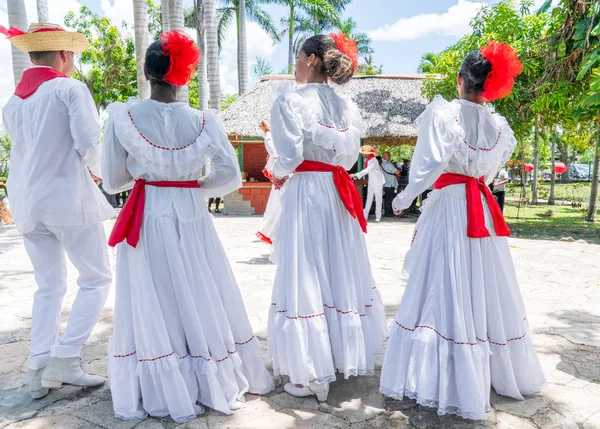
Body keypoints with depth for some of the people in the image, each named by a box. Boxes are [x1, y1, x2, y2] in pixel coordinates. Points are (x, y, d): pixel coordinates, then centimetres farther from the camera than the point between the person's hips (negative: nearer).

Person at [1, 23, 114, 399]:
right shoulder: (71, 89, -6)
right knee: (97, 279, 4)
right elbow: (88, 140, -18)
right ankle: (64, 358, -1)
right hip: (69, 199, -7)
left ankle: (40, 371, 15)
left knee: (49, 287, 14)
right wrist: (96, 169, 2)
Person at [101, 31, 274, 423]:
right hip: (191, 221, 1)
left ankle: (162, 394, 22)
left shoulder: (124, 118, -7)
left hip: (146, 222, -1)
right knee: (201, 301, 15)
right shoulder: (203, 121, -5)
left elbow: (113, 182, -1)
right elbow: (231, 178, -5)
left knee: (152, 306, 11)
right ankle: (216, 383, 31)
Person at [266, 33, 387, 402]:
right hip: (339, 194, 7)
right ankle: (348, 355, 29)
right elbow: (350, 156, 10)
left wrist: (277, 172, 5)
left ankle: (314, 374, 10)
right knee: (341, 272, 15)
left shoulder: (291, 100, -8)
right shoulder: (347, 106, 12)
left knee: (306, 277, 1)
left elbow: (289, 158, -15)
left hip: (305, 194, -6)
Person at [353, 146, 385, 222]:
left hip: (378, 182, -8)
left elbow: (366, 171, -40)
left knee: (378, 199, 2)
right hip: (371, 182, 8)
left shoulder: (373, 161, -27)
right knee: (369, 198, 6)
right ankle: (365, 215, 7)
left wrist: (355, 175, -47)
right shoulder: (367, 159, -2)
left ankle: (378, 216, 9)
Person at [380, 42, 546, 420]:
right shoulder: (500, 126, 9)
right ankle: (504, 371, 32)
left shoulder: (442, 113, -7)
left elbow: (428, 165, -15)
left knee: (446, 292, -1)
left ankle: (452, 384, 5)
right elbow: (491, 170, 12)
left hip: (449, 208, -5)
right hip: (484, 210, 5)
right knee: (486, 290, 16)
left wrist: (403, 199, -4)